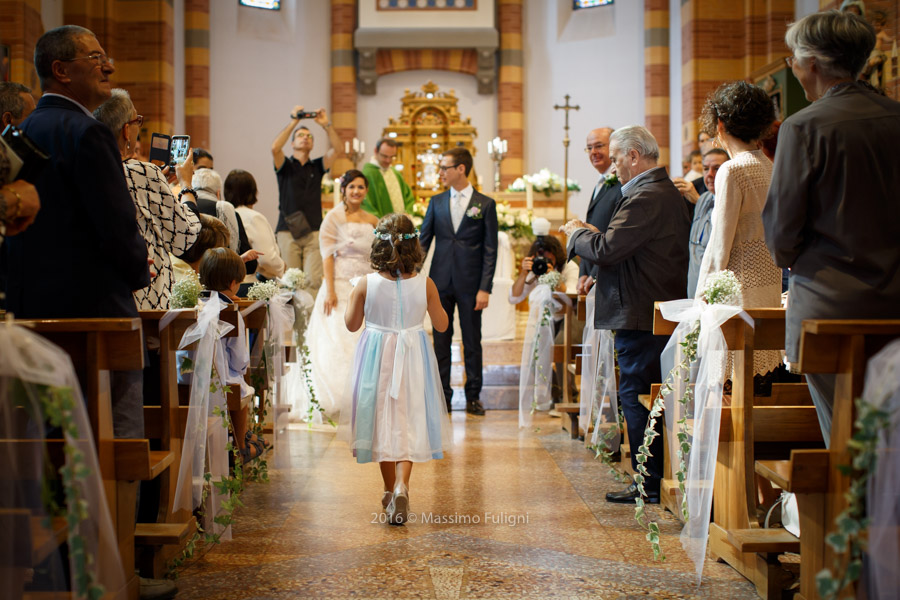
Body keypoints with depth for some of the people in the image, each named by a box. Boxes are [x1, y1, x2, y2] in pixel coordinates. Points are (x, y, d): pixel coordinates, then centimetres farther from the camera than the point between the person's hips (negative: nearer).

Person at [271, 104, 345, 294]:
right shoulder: (285, 165, 9)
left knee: (314, 280, -10)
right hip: (288, 232, -1)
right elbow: (275, 147, -11)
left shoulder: (317, 166, 16)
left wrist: (326, 125, -8)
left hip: (314, 232, 1)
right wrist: (294, 121, -10)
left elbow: (337, 150, 2)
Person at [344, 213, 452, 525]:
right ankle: (401, 485, -17)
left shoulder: (366, 284, -12)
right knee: (408, 422, 5)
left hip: (377, 358, 0)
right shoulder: (425, 284, -10)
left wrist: (353, 297, 16)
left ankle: (390, 490, 25)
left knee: (383, 420, 15)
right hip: (413, 357, 0)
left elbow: (352, 323, 1)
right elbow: (441, 324, 1)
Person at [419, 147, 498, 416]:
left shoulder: (485, 204, -2)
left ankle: (473, 396, 17)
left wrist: (485, 288, -10)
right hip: (440, 282, 3)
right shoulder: (436, 202, 7)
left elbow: (490, 250, -3)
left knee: (472, 341, 6)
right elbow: (423, 241, 9)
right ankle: (442, 395, 16)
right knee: (441, 340, 7)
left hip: (470, 284, -2)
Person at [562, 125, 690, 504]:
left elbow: (607, 250, -22)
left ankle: (650, 486, 2)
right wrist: (592, 234, 13)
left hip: (642, 316, -10)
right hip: (662, 311, 10)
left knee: (636, 397, -4)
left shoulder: (645, 198, -18)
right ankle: (660, 479, 22)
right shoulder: (667, 192, 16)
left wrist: (577, 233, -4)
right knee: (649, 398, 15)